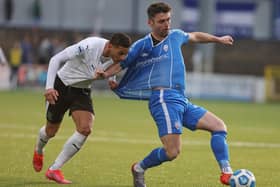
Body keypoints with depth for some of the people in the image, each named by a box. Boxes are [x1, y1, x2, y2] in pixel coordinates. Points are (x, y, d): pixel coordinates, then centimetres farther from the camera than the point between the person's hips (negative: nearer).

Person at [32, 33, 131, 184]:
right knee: (51, 131, 11)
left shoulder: (115, 57, -15)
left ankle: (54, 170, -9)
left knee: (85, 129, -19)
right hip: (60, 87, -4)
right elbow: (56, 59, -26)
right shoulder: (89, 46, -34)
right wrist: (49, 87, -34)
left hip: (82, 92, 4)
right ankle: (38, 151, 50)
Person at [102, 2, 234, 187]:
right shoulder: (142, 46, 3)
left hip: (182, 101, 7)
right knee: (172, 152, -18)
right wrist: (105, 74, -15)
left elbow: (195, 36, 38)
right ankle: (139, 168, 8)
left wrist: (218, 39, 51)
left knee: (219, 126, 0)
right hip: (164, 99, -7)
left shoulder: (175, 36, 19)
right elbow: (121, 64, 6)